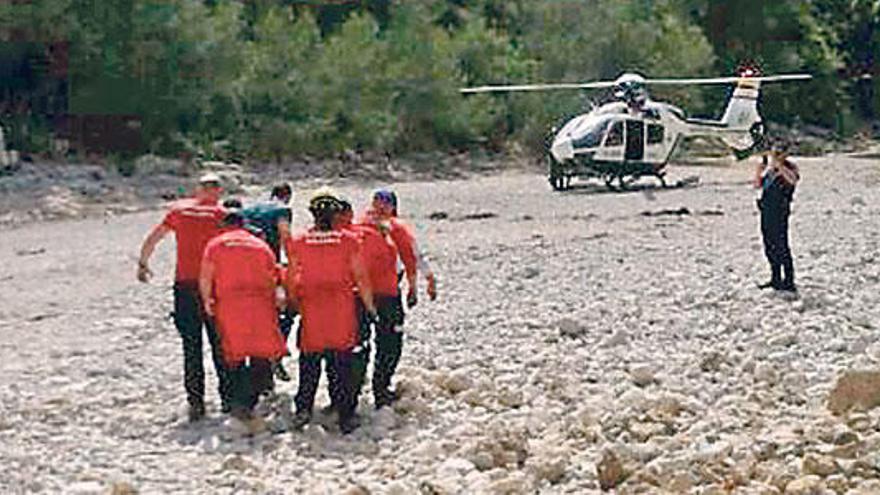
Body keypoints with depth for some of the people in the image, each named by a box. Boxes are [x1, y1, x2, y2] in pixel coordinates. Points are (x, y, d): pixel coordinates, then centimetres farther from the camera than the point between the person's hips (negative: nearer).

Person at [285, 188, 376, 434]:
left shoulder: (298, 242, 0)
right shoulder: (348, 240, -4)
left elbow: (291, 280, 5)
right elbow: (361, 278, -1)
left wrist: (293, 303, 19)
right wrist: (370, 307, 8)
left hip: (311, 312, 1)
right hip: (343, 312, -1)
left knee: (309, 364, 13)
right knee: (343, 364, 5)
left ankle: (303, 408, 8)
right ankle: (346, 416, 6)